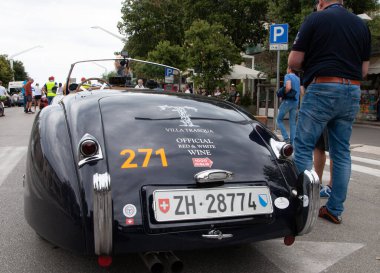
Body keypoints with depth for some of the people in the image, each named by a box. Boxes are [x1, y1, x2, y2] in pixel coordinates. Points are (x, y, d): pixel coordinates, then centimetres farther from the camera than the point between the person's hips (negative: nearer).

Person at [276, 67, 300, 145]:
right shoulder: (298, 78, 15)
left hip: (287, 101, -6)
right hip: (295, 102, 7)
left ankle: (286, 138, -5)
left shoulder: (288, 76, -7)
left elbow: (288, 87, -23)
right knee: (293, 123, 8)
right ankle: (292, 142, 5)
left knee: (279, 119, 6)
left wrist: (284, 94, -8)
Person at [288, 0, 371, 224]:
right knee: (342, 152, 9)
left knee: (303, 149, 1)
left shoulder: (315, 19, 0)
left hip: (321, 90, -5)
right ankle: (335, 210, 14)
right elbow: (364, 69, 14)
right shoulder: (362, 25, 14)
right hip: (352, 92, 6)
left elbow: (294, 61, -3)